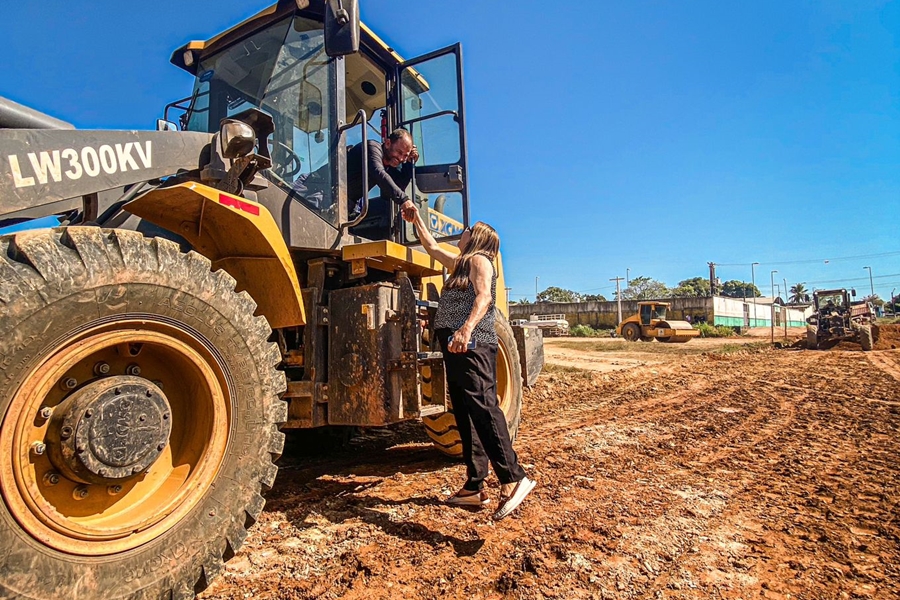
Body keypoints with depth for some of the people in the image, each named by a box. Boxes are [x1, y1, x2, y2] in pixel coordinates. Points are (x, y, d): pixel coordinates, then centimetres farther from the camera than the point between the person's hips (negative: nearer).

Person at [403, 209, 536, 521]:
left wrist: (467, 328, -35)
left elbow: (484, 296, -19)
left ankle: (513, 479, -20)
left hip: (472, 345, -9)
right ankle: (475, 487, 11)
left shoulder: (479, 260, 0)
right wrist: (417, 221, 47)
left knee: (482, 408, -20)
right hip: (456, 346, 9)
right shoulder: (460, 263, 27)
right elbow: (433, 248, 42)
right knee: (465, 416, 7)